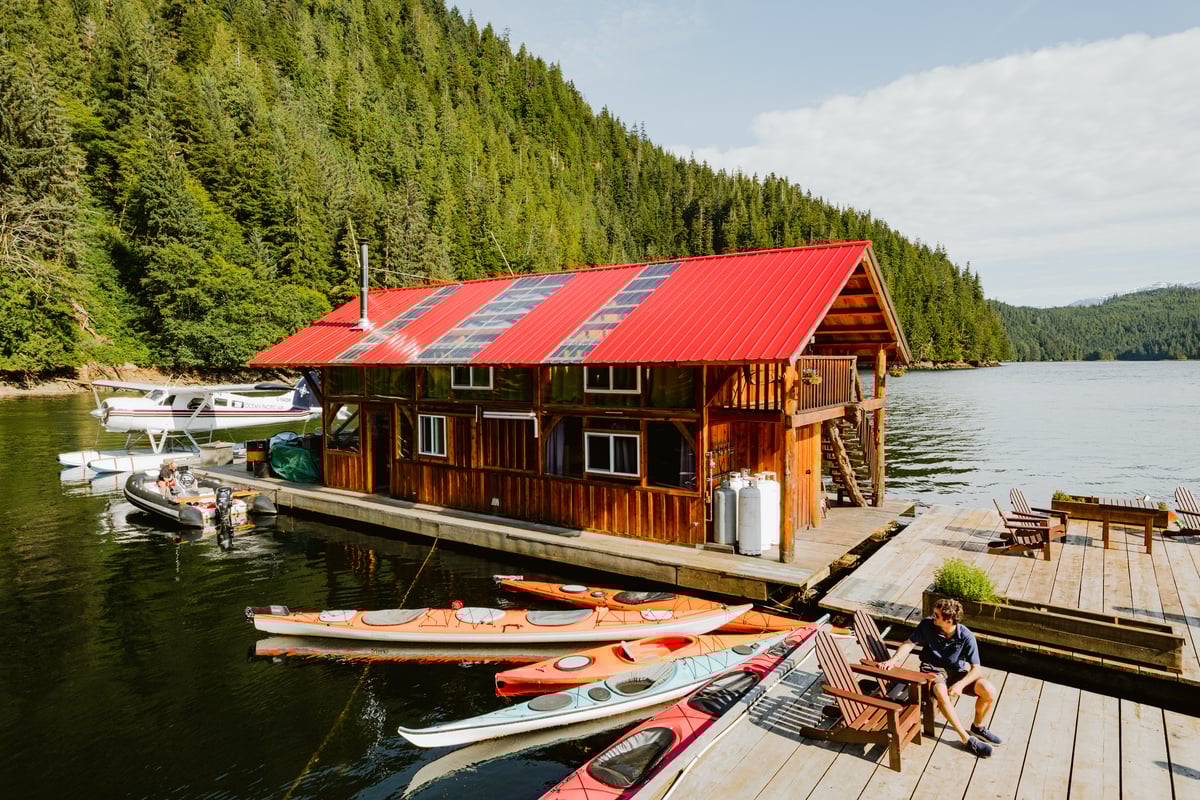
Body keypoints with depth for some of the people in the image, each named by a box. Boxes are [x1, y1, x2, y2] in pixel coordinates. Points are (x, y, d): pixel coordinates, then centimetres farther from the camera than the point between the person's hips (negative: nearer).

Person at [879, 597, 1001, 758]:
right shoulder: (927, 624, -14)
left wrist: (960, 684, -31)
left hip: (956, 672, 2)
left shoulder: (966, 637, -16)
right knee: (942, 695, -34)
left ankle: (978, 727, 10)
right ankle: (967, 739, -18)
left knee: (989, 691, -19)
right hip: (933, 669, -2)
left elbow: (976, 669, -15)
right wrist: (894, 660, -24)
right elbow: (909, 644, -7)